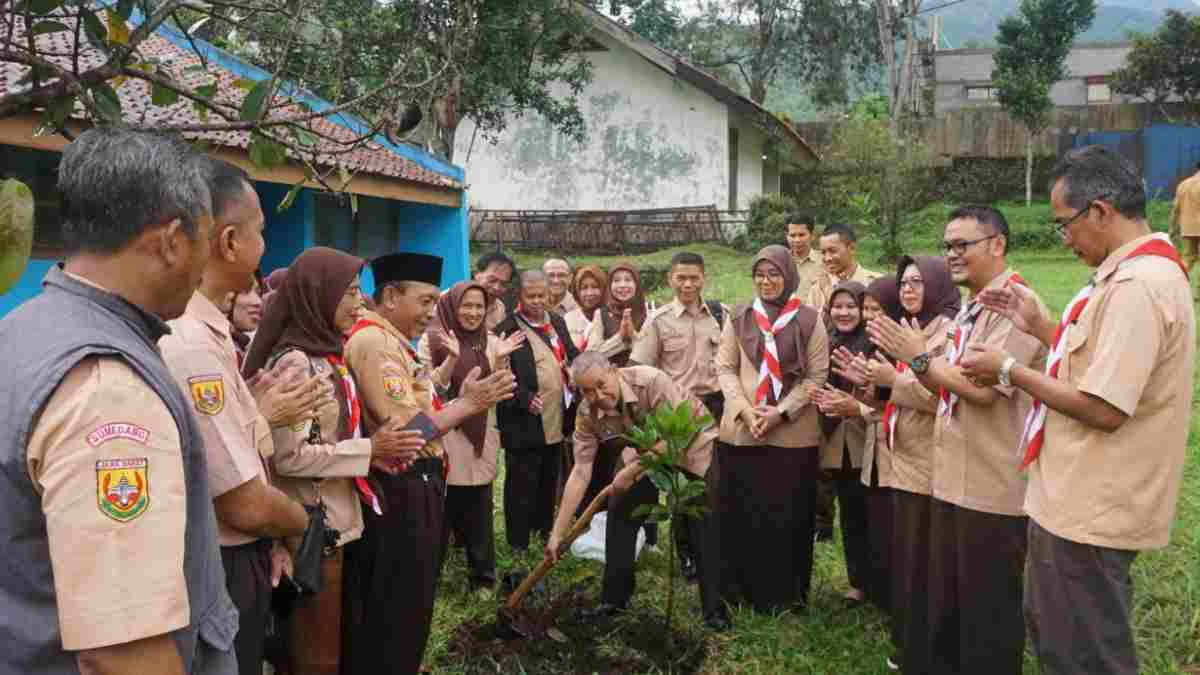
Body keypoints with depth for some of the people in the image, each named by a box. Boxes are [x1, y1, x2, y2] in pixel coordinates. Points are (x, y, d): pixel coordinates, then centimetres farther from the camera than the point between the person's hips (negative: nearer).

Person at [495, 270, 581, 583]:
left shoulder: (557, 322, 10)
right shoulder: (507, 330, -13)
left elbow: (573, 356, 17)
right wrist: (525, 399, -24)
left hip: (555, 424, 7)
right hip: (524, 426, -7)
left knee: (549, 486, 20)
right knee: (521, 492, 3)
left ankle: (546, 539, 35)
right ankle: (519, 551, 14)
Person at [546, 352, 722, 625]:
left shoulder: (650, 381, -35)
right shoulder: (587, 414, -19)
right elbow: (580, 473, -18)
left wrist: (631, 472, -30)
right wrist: (557, 533, -21)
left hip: (694, 442, -5)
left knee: (704, 528, -9)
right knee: (620, 511, -1)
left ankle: (716, 608, 5)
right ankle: (614, 597, 14)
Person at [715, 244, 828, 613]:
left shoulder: (809, 319, 0)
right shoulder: (739, 317, 7)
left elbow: (817, 375, -2)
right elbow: (725, 368, 5)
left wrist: (781, 412, -12)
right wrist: (745, 410, -10)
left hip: (793, 434, -2)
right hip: (741, 431, 2)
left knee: (788, 516, 4)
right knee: (740, 514, 7)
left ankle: (784, 593, 18)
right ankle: (742, 590, 21)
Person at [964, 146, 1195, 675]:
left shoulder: (1136, 286, -24)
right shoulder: (1146, 271, 10)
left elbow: (1103, 408, -27)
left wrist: (1009, 369, -16)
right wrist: (1041, 328, 9)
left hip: (1090, 511, -10)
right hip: (1088, 501, 10)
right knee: (1053, 632, 25)